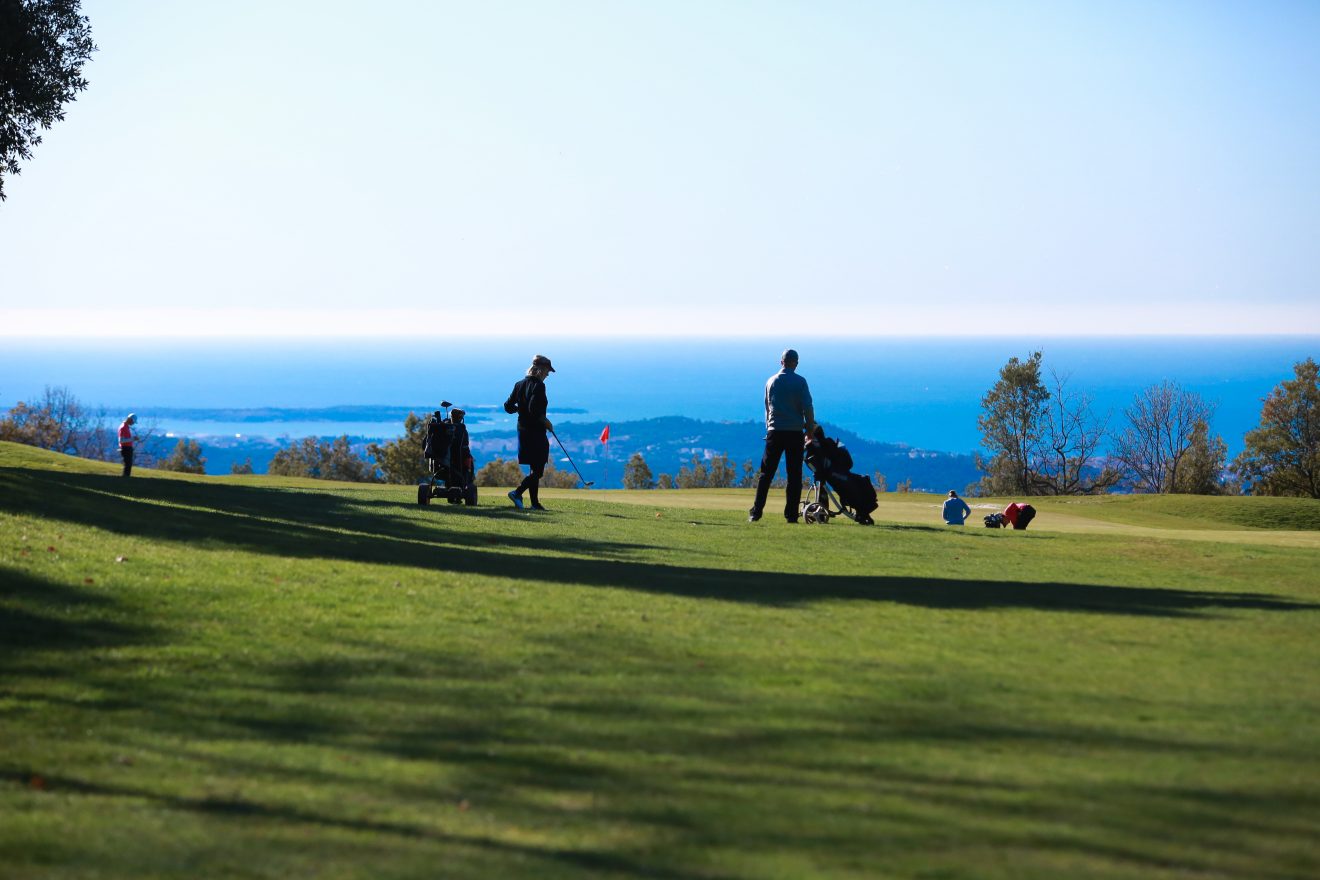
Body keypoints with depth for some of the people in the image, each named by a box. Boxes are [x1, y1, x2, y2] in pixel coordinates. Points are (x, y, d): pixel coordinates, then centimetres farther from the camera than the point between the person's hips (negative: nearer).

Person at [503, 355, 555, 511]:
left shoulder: (519, 384, 8)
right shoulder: (538, 386, -15)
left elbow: (508, 406, 10)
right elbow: (534, 410, -25)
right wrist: (546, 421, -11)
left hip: (523, 430, 8)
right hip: (537, 432, -8)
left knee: (534, 469, 14)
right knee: (538, 470, -4)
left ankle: (535, 502, 14)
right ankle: (517, 492, -18)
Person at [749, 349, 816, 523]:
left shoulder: (771, 382, 9)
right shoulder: (800, 382, -3)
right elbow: (807, 407, -8)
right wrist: (810, 427, 2)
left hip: (775, 432, 3)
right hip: (795, 432, -3)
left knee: (766, 473, 3)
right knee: (794, 475, 2)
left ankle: (756, 512, -4)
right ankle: (791, 514, -2)